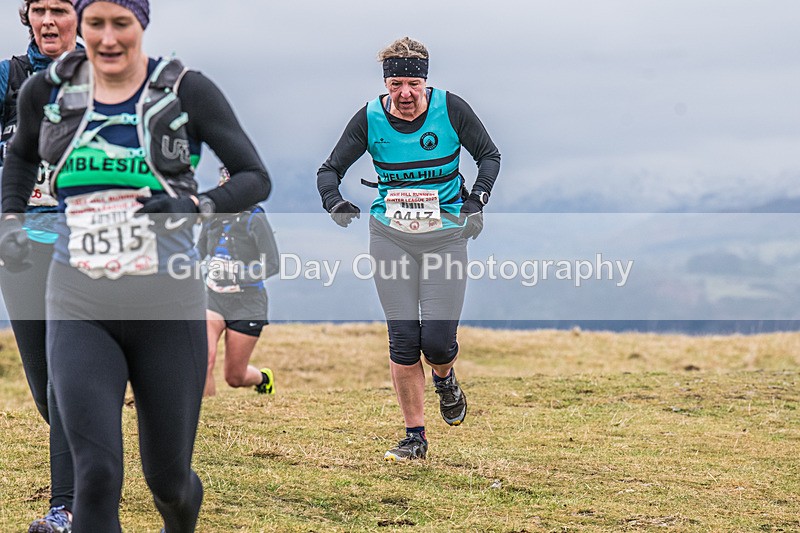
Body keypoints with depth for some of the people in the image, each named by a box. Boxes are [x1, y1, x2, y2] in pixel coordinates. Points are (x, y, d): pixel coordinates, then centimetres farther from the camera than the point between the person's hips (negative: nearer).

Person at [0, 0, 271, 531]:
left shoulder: (187, 90, -4)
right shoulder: (48, 90, 4)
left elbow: (256, 178, -3)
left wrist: (197, 205, -20)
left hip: (167, 307, -1)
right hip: (81, 309, 1)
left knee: (168, 478, 12)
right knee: (96, 476, -16)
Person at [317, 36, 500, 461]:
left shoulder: (450, 109, -9)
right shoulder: (371, 118, -6)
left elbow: (489, 155, 5)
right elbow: (331, 169, 2)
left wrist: (478, 196, -13)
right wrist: (335, 203, -20)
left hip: (445, 236, -1)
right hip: (391, 238, 1)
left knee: (437, 341, -9)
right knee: (403, 340, -3)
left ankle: (444, 380, 29)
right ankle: (415, 436, 10)